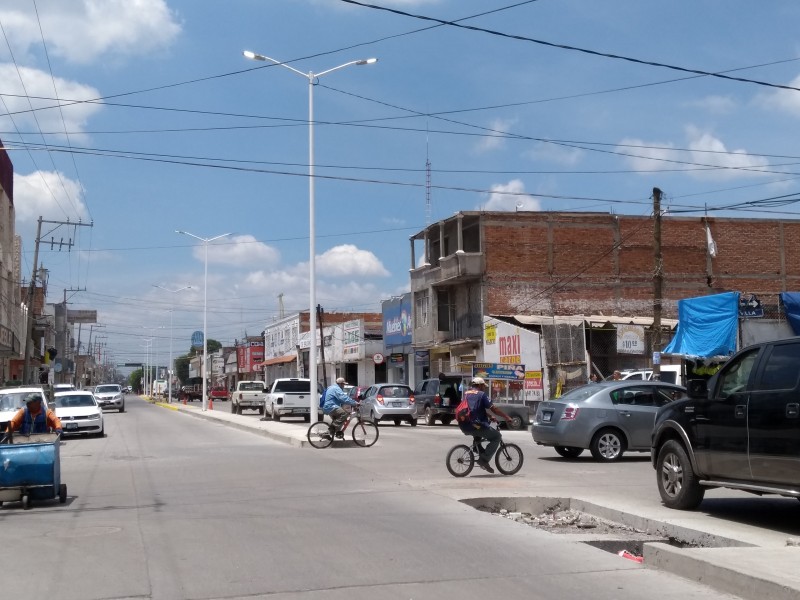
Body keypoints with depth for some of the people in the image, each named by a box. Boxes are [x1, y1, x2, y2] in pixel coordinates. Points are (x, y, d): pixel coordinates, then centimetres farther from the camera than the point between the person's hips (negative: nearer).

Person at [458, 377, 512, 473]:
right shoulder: (481, 394, -1)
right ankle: (484, 459, -5)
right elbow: (493, 409, -5)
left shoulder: (466, 394, 20)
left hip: (464, 427, 8)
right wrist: (506, 417, 1)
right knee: (497, 437, 6)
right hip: (475, 425, -8)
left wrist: (490, 416, 33)